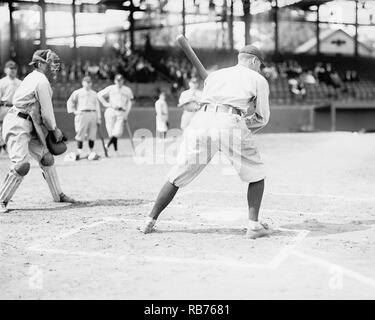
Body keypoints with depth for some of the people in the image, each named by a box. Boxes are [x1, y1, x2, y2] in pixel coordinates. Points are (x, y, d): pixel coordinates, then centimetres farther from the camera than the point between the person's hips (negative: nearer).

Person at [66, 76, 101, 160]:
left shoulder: (94, 94, 20)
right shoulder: (78, 92, 9)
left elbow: (97, 106, 17)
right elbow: (70, 101, 11)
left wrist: (99, 118, 10)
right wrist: (73, 111, -3)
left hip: (93, 115, 3)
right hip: (82, 114, -3)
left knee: (92, 135, 2)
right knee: (80, 134, -6)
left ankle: (92, 152, 9)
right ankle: (79, 152, 0)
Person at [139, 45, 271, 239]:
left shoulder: (214, 75, 31)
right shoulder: (258, 79, 22)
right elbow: (262, 119, 22)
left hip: (201, 121, 3)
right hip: (232, 124, -3)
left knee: (177, 177, 13)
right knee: (256, 174, 18)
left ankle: (150, 221, 16)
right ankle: (254, 225, 8)